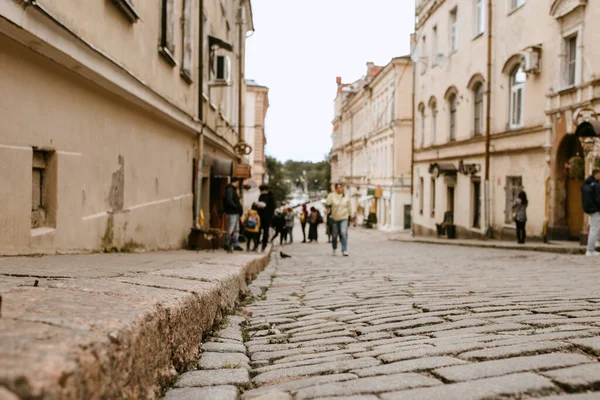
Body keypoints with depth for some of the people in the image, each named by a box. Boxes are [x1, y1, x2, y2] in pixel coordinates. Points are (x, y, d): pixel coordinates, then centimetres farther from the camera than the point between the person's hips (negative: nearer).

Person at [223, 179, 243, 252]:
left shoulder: (233, 189, 20)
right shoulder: (230, 189, -12)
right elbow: (229, 200, -23)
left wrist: (239, 208, 9)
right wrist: (237, 207, -20)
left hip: (236, 213, 11)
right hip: (232, 212, -11)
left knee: (236, 229, 13)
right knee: (231, 229, -7)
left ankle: (236, 245, 18)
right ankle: (227, 245, -1)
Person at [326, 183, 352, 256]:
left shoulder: (346, 197, 3)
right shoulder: (332, 196, -5)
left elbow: (349, 207, 13)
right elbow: (327, 204, -17)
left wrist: (350, 215, 17)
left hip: (344, 218, 0)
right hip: (335, 218, 0)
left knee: (344, 233, -15)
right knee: (335, 235, 9)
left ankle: (344, 250, -16)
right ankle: (335, 249, 31)